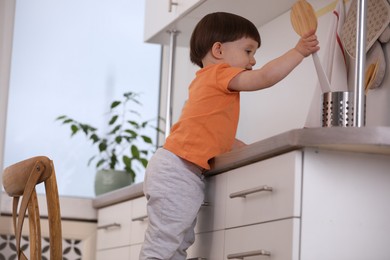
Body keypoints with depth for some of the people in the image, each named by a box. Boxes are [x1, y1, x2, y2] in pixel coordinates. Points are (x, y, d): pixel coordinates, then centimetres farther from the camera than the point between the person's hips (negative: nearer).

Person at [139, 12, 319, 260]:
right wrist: (298, 52, -10)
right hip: (179, 170, -11)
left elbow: (219, 137, 24)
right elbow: (265, 77, -18)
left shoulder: (206, 82, 25)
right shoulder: (219, 72, -5)